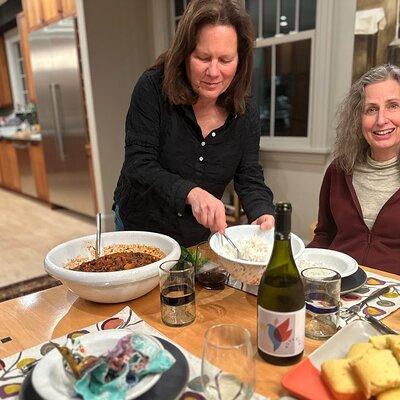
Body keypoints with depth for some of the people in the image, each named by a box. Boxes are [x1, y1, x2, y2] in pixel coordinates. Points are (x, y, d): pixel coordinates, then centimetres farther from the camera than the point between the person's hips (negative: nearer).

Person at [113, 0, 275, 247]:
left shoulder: (246, 112, -12)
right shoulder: (153, 88, -22)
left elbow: (249, 178, -11)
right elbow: (139, 166, -26)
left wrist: (263, 214, -33)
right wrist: (190, 193, -43)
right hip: (141, 227, -2)